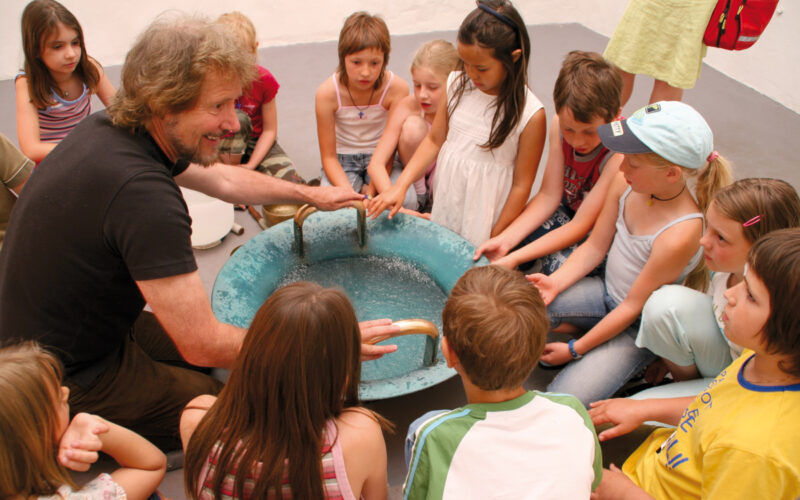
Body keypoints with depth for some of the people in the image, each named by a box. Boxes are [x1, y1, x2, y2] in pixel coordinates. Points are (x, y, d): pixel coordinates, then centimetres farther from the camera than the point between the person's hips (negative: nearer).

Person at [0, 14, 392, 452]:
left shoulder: (112, 128, -4)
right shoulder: (140, 192, -34)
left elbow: (222, 179, 16)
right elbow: (203, 344, -30)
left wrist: (309, 194, 24)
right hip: (69, 383, -9)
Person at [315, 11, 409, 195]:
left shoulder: (397, 88, -20)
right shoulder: (327, 93, -20)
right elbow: (328, 157, -16)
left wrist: (372, 191, -27)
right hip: (343, 160, -1)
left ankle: (365, 187, 6)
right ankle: (358, 186, 6)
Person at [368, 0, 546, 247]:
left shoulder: (531, 115, -17)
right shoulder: (456, 84, -4)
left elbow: (521, 185, -12)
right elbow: (434, 140, 4)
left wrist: (494, 239, -8)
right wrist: (400, 186, -6)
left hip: (484, 215, -4)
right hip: (445, 200, 4)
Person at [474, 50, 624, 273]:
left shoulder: (621, 156, -33)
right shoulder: (561, 124, -16)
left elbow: (581, 226, -29)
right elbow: (548, 196, -13)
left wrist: (515, 258, -35)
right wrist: (505, 239, -26)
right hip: (568, 208, 5)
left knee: (559, 264, -30)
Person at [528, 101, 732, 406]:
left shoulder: (681, 233, -32)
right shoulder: (627, 186, -14)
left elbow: (634, 307, -22)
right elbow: (595, 246, 0)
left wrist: (575, 349, -15)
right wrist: (556, 282, -16)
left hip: (639, 324, -6)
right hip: (606, 293, 6)